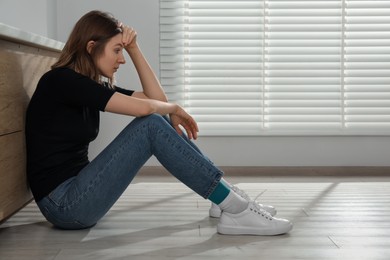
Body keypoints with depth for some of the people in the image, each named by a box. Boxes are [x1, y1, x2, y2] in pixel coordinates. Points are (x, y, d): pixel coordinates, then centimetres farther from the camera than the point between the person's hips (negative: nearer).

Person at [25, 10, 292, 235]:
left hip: (79, 191, 9)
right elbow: (143, 107, -21)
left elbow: (157, 99, 8)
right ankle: (236, 211, -17)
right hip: (65, 203, -9)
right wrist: (174, 109, -1)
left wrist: (134, 48, 3)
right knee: (150, 126, -20)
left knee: (159, 122, 0)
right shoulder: (60, 81, -15)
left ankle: (227, 197, 0)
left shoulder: (94, 85, 12)